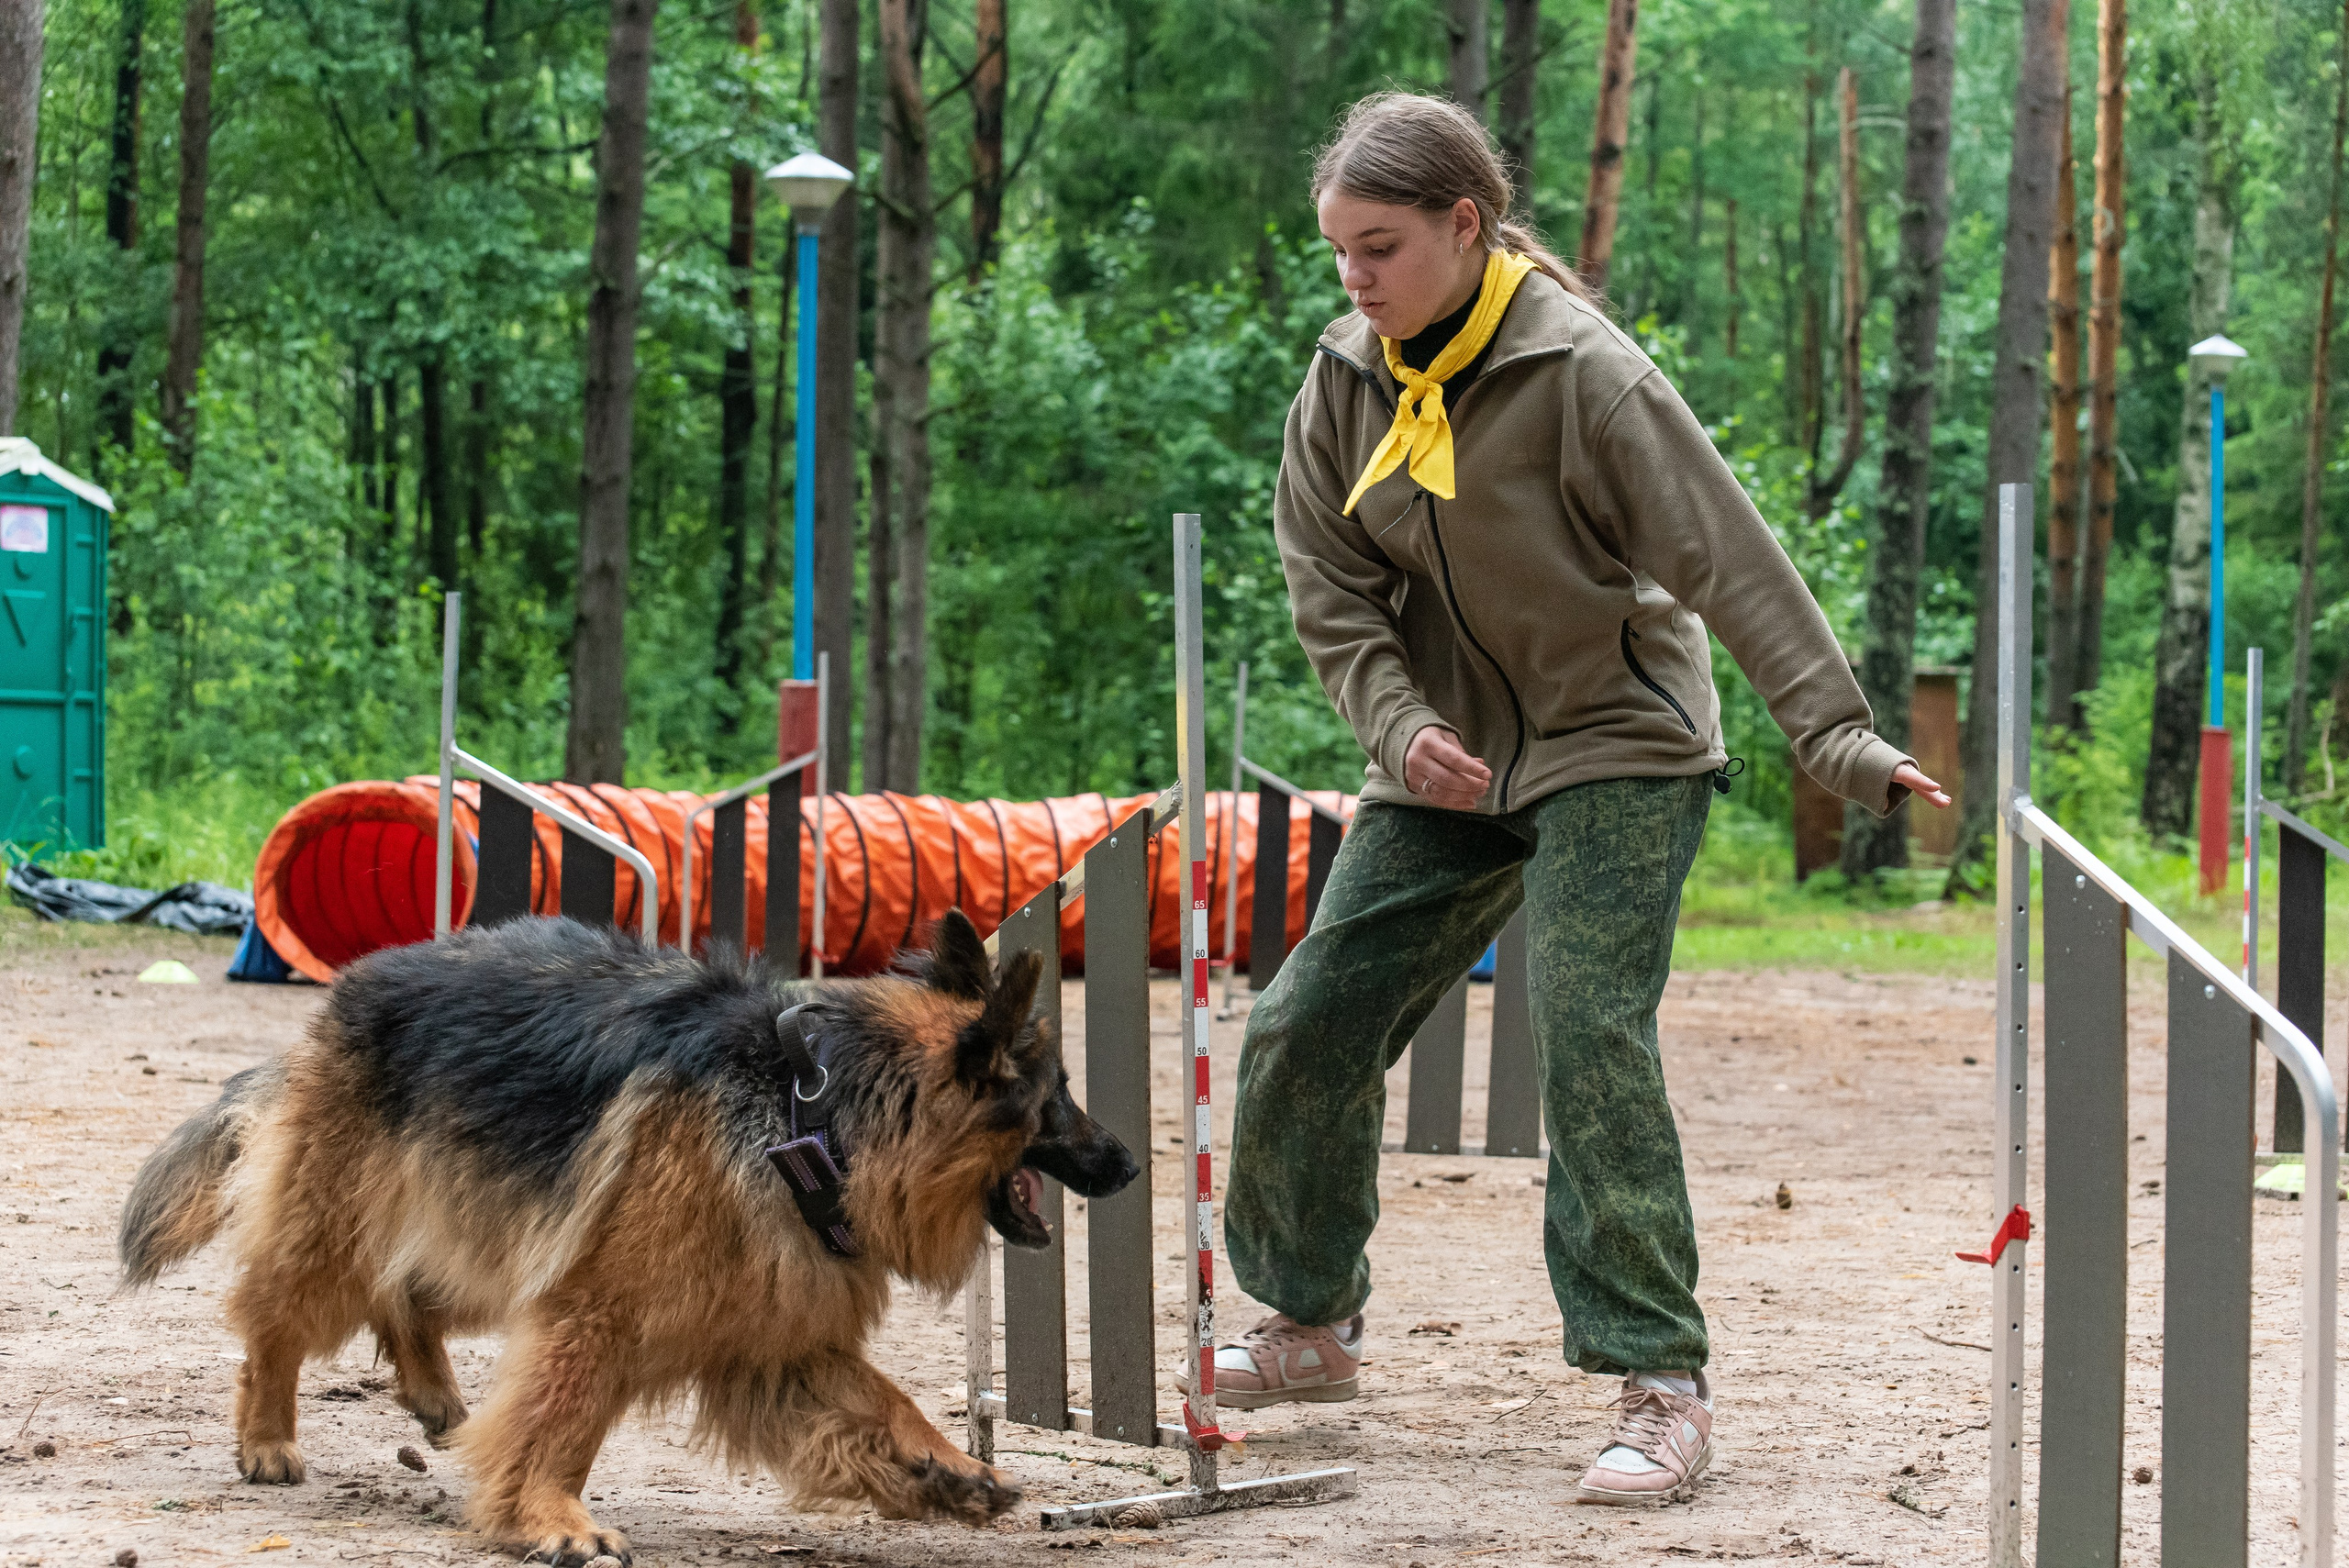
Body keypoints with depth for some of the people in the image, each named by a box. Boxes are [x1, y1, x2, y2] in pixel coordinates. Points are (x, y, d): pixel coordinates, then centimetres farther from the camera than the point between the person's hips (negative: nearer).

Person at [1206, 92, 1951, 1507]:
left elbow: (1729, 556, -21)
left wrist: (1837, 737, -26)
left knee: (1592, 1045, -19)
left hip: (1616, 752, -6)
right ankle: (1312, 1325, 24)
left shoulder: (1582, 370, -19)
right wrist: (1400, 724, -15)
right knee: (1307, 1025, 4)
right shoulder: (1349, 379, -1)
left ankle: (1664, 1385, -13)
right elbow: (1329, 584, 2)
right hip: (1447, 761, 6)